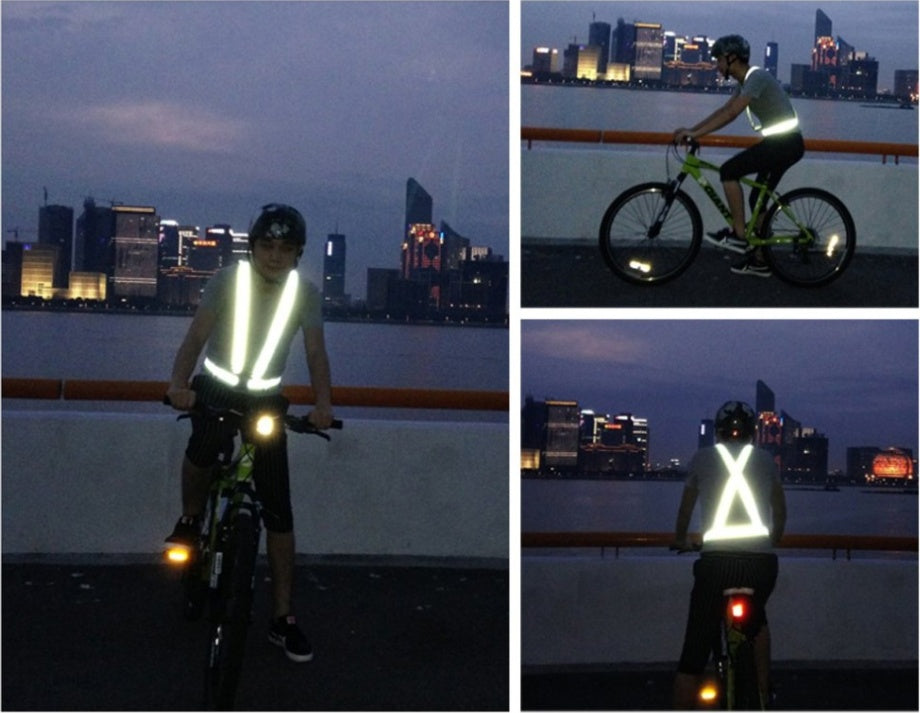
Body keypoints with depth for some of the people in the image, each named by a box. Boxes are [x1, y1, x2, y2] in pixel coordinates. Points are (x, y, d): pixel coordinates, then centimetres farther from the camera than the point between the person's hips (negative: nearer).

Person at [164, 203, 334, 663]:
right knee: (205, 445, -37)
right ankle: (190, 520, -5)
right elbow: (196, 336, -23)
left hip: (266, 399, 2)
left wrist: (323, 404, -35)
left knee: (278, 510, -3)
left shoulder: (305, 293, -10)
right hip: (216, 387, -2)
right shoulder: (228, 280, -15)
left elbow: (316, 353, -16)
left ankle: (283, 618, 4)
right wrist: (179, 384, -42)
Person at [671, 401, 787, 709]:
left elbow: (685, 508, 25)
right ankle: (762, 693, 31)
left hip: (716, 560, -2)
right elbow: (780, 512, 26)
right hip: (762, 561, 2)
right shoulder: (766, 459, 16)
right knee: (756, 618, 34)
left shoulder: (703, 458, 13)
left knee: (694, 653, 2)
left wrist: (680, 540, 44)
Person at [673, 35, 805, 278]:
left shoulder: (757, 77, -17)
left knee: (729, 170, -16)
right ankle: (759, 260, 19)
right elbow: (724, 110, 14)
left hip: (784, 142, -11)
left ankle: (738, 235, -11)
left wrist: (696, 133, -27)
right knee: (758, 199, 13)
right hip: (781, 143, 11)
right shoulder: (745, 81, 14)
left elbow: (732, 113, -26)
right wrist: (691, 130, 5)